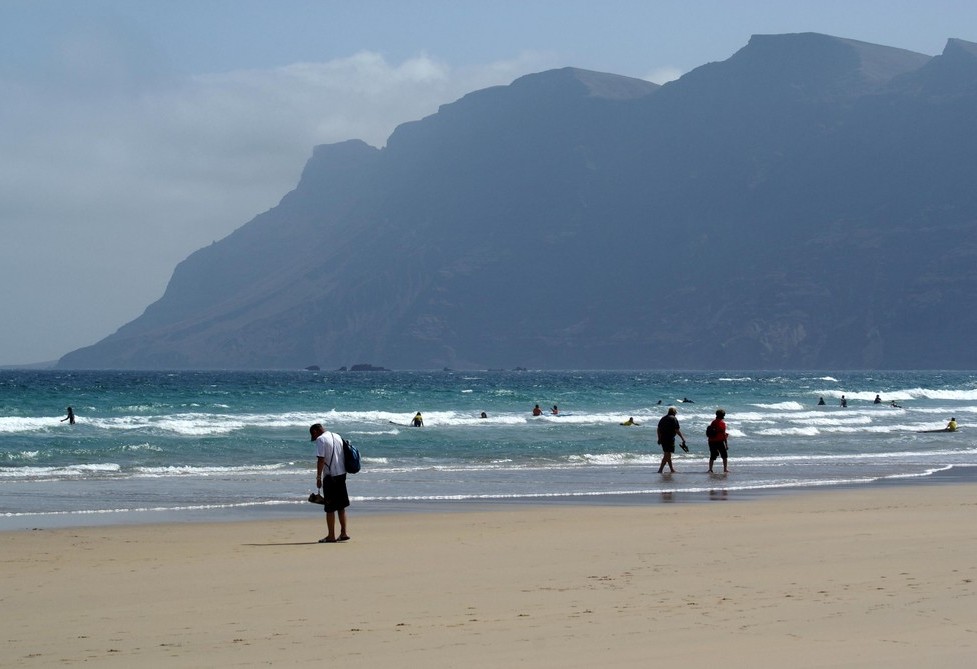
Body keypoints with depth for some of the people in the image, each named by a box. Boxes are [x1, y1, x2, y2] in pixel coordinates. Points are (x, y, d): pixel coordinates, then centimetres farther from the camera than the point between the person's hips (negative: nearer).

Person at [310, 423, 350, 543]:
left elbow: (321, 459, -17)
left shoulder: (321, 439, -9)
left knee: (330, 508, -1)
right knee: (341, 506, 14)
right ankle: (343, 533, 14)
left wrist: (318, 478, -14)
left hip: (330, 476, -7)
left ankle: (331, 536, 1)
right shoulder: (337, 437, 14)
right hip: (342, 474, 7)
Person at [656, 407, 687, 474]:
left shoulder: (663, 418, 15)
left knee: (667, 454, 17)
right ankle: (660, 469, -16)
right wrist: (683, 437, -6)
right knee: (667, 455, -8)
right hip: (670, 439, -8)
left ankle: (672, 469, 25)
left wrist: (659, 438, 24)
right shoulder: (674, 419, -8)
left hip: (662, 439, 8)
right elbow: (677, 430, -13)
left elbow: (659, 429, 18)